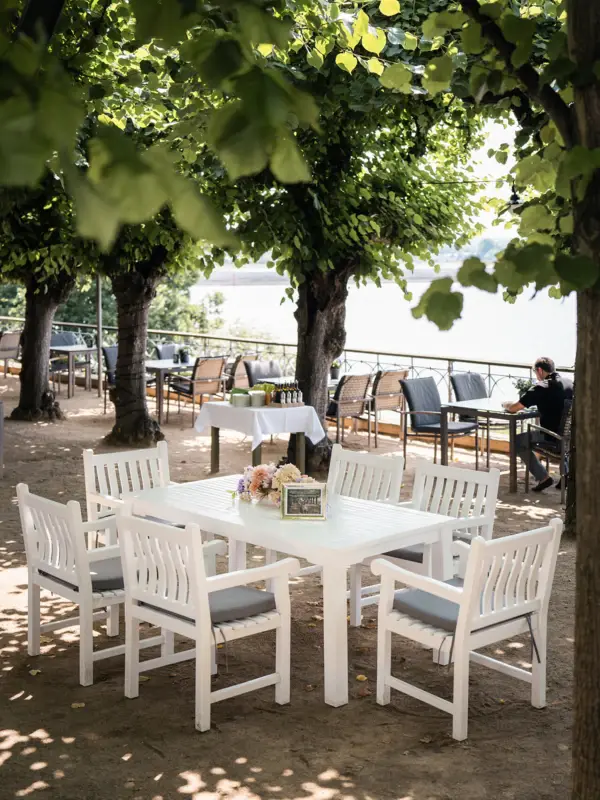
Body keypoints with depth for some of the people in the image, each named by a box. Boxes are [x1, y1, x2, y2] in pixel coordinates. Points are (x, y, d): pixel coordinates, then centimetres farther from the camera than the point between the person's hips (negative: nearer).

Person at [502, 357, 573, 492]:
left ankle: (543, 477, 8)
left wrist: (505, 404, 14)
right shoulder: (569, 383, 5)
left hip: (553, 436, -6)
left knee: (517, 440, 15)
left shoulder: (541, 387, -11)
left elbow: (513, 408, -7)